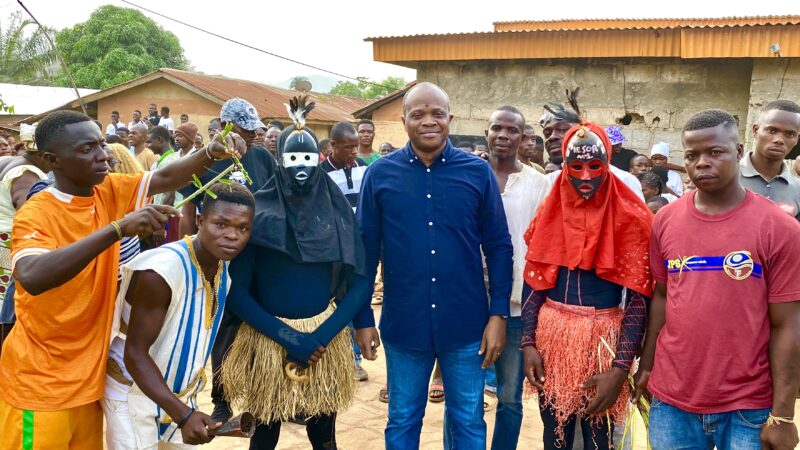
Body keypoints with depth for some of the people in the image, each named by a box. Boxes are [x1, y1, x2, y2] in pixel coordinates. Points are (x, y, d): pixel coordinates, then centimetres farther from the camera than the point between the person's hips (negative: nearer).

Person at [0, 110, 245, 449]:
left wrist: (212, 153, -24)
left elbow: (165, 179, -4)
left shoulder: (110, 191, -1)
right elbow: (32, 277, -38)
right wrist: (118, 228, -44)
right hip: (41, 384, -6)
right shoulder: (35, 214, -20)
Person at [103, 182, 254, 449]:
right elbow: (135, 354, -26)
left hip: (180, 391, 7)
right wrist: (183, 415, -33)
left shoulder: (225, 268, -5)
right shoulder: (161, 270, -28)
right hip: (133, 390, -6)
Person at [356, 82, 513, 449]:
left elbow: (499, 247, 0)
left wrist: (498, 314, -5)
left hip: (467, 324, 0)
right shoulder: (380, 174, -2)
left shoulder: (478, 172, -3)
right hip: (403, 324, 0)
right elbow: (366, 249, 1)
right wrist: (362, 318, 0)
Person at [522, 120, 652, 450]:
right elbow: (535, 284, 6)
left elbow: (637, 299, -10)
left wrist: (620, 368, -15)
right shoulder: (550, 212, 3)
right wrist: (528, 343, -4)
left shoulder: (629, 218, -8)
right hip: (551, 336, 3)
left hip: (603, 340, -3)